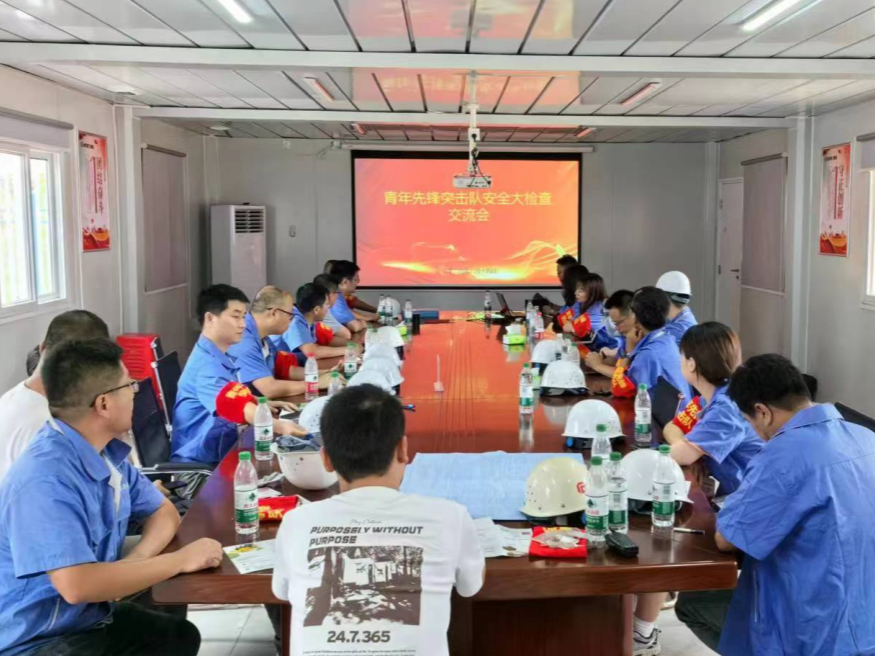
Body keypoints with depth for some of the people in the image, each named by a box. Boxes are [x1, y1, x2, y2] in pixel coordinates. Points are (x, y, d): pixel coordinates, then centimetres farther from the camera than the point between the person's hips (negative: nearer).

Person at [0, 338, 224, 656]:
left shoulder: (109, 452, -2)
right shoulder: (44, 479, -29)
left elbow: (163, 512, 10)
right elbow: (77, 585, -35)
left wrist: (135, 561, -12)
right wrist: (180, 560, -25)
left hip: (90, 615, 8)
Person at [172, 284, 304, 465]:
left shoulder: (223, 359, 11)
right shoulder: (206, 363, -20)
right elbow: (234, 403, -37)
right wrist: (278, 426, -50)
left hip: (219, 454, 10)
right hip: (198, 462, -10)